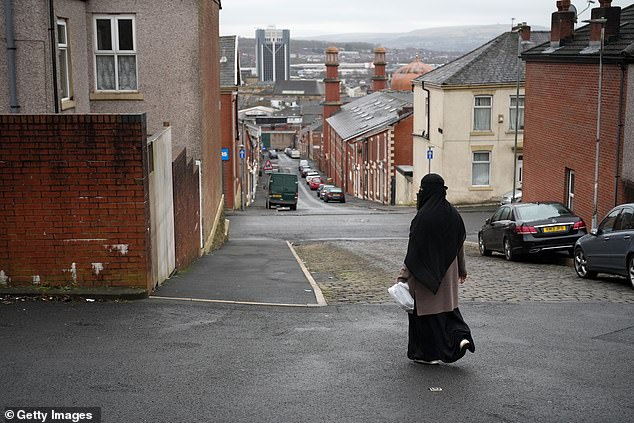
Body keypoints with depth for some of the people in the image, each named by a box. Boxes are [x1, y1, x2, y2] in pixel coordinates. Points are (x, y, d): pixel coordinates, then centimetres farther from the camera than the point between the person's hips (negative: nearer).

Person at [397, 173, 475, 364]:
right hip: (447, 269, 7)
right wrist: (461, 268, 18)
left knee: (426, 308, 5)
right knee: (445, 304, 20)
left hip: (426, 270, -6)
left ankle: (429, 354, 14)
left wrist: (404, 274, -16)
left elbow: (414, 248, -20)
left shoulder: (424, 215, -19)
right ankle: (460, 336, 2)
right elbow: (460, 243, 8)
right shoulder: (452, 213, 2)